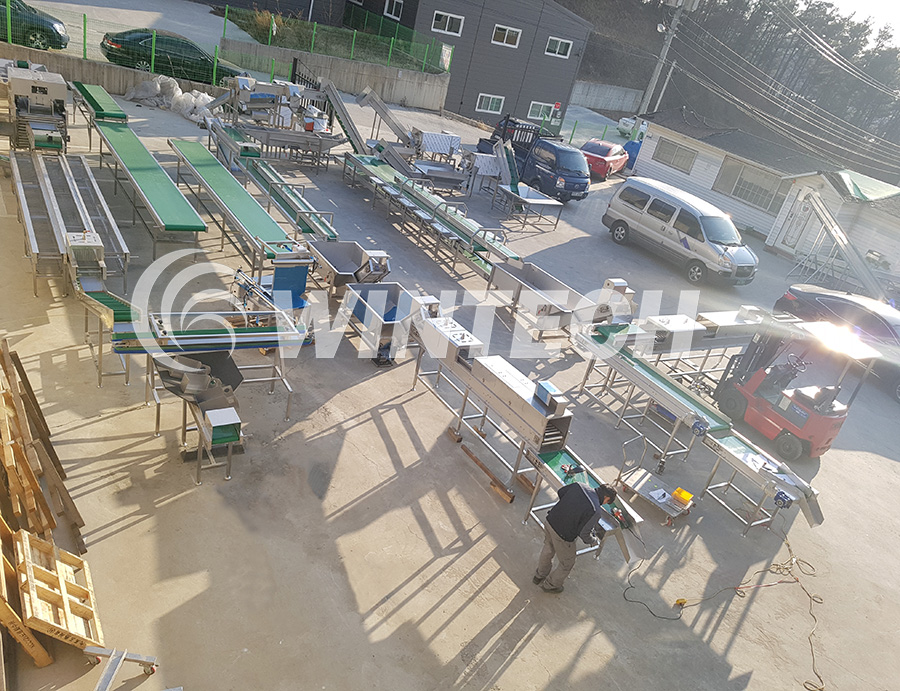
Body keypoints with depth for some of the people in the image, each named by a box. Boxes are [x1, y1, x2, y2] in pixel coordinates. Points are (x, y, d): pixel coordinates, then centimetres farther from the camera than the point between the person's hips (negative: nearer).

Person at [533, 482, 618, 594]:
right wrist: (595, 540, 2)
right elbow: (583, 533, -19)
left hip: (550, 521, 7)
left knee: (548, 550, 35)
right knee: (567, 563, 24)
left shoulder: (579, 485, -8)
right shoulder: (595, 511, -25)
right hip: (563, 536, -7)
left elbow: (560, 492, 8)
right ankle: (550, 585, 47)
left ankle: (539, 576, 58)